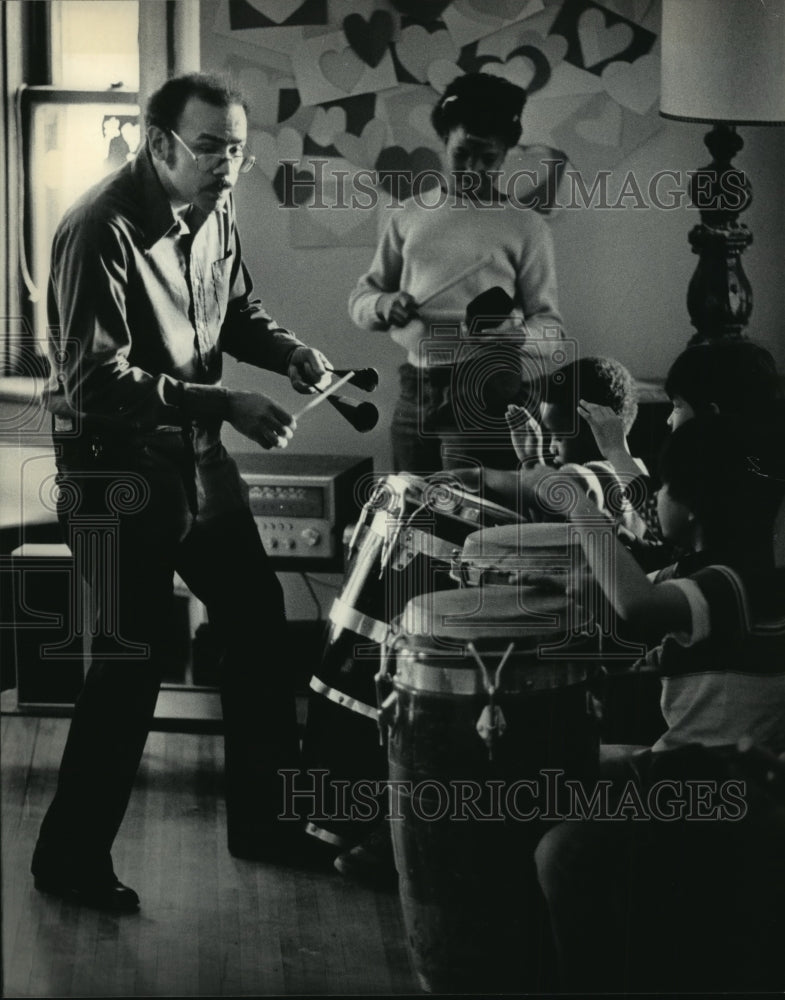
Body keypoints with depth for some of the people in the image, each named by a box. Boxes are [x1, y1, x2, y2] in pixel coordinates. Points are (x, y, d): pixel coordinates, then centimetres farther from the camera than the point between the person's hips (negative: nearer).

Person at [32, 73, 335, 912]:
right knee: (131, 657, -5)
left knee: (258, 624, 12)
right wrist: (224, 404, -30)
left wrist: (290, 353, -2)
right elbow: (95, 381, -26)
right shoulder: (100, 233, -22)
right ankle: (69, 857, 11)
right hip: (116, 466, -8)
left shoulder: (212, 214, 3)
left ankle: (260, 819, 29)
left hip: (195, 456, 8)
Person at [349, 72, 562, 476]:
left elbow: (549, 323, 0)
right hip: (414, 391, 4)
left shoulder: (525, 226, 2)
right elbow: (360, 298, 16)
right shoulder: (410, 215, 12)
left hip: (484, 392, -4)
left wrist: (514, 335, -22)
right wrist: (383, 305, -7)